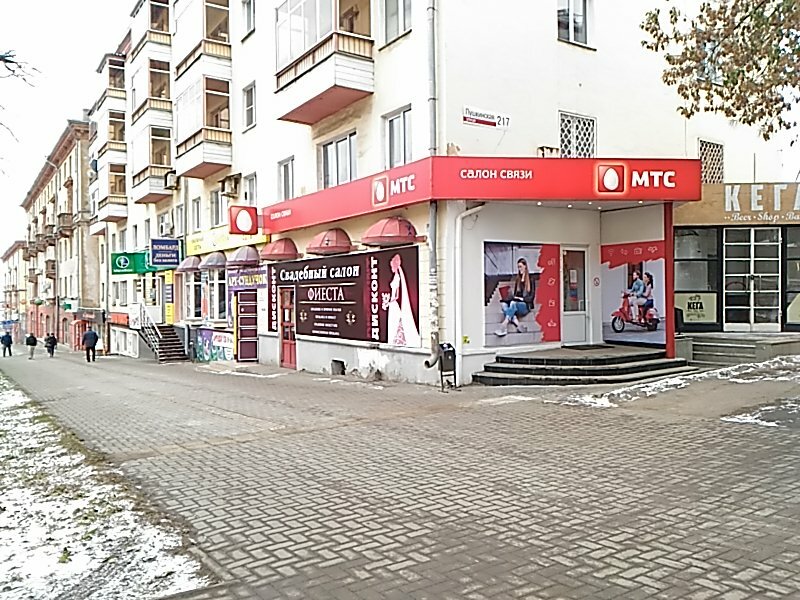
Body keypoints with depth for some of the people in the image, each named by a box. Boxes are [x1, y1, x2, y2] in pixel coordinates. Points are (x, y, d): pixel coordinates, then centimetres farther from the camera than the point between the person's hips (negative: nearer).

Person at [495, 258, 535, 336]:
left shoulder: (530, 279, 1)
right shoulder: (517, 279, 18)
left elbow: (531, 296, -3)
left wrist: (522, 299, -15)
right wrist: (513, 297, -3)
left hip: (526, 305, -6)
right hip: (516, 303, 6)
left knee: (513, 303, -37)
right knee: (504, 304, -26)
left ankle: (504, 326, -49)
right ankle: (518, 324, -42)